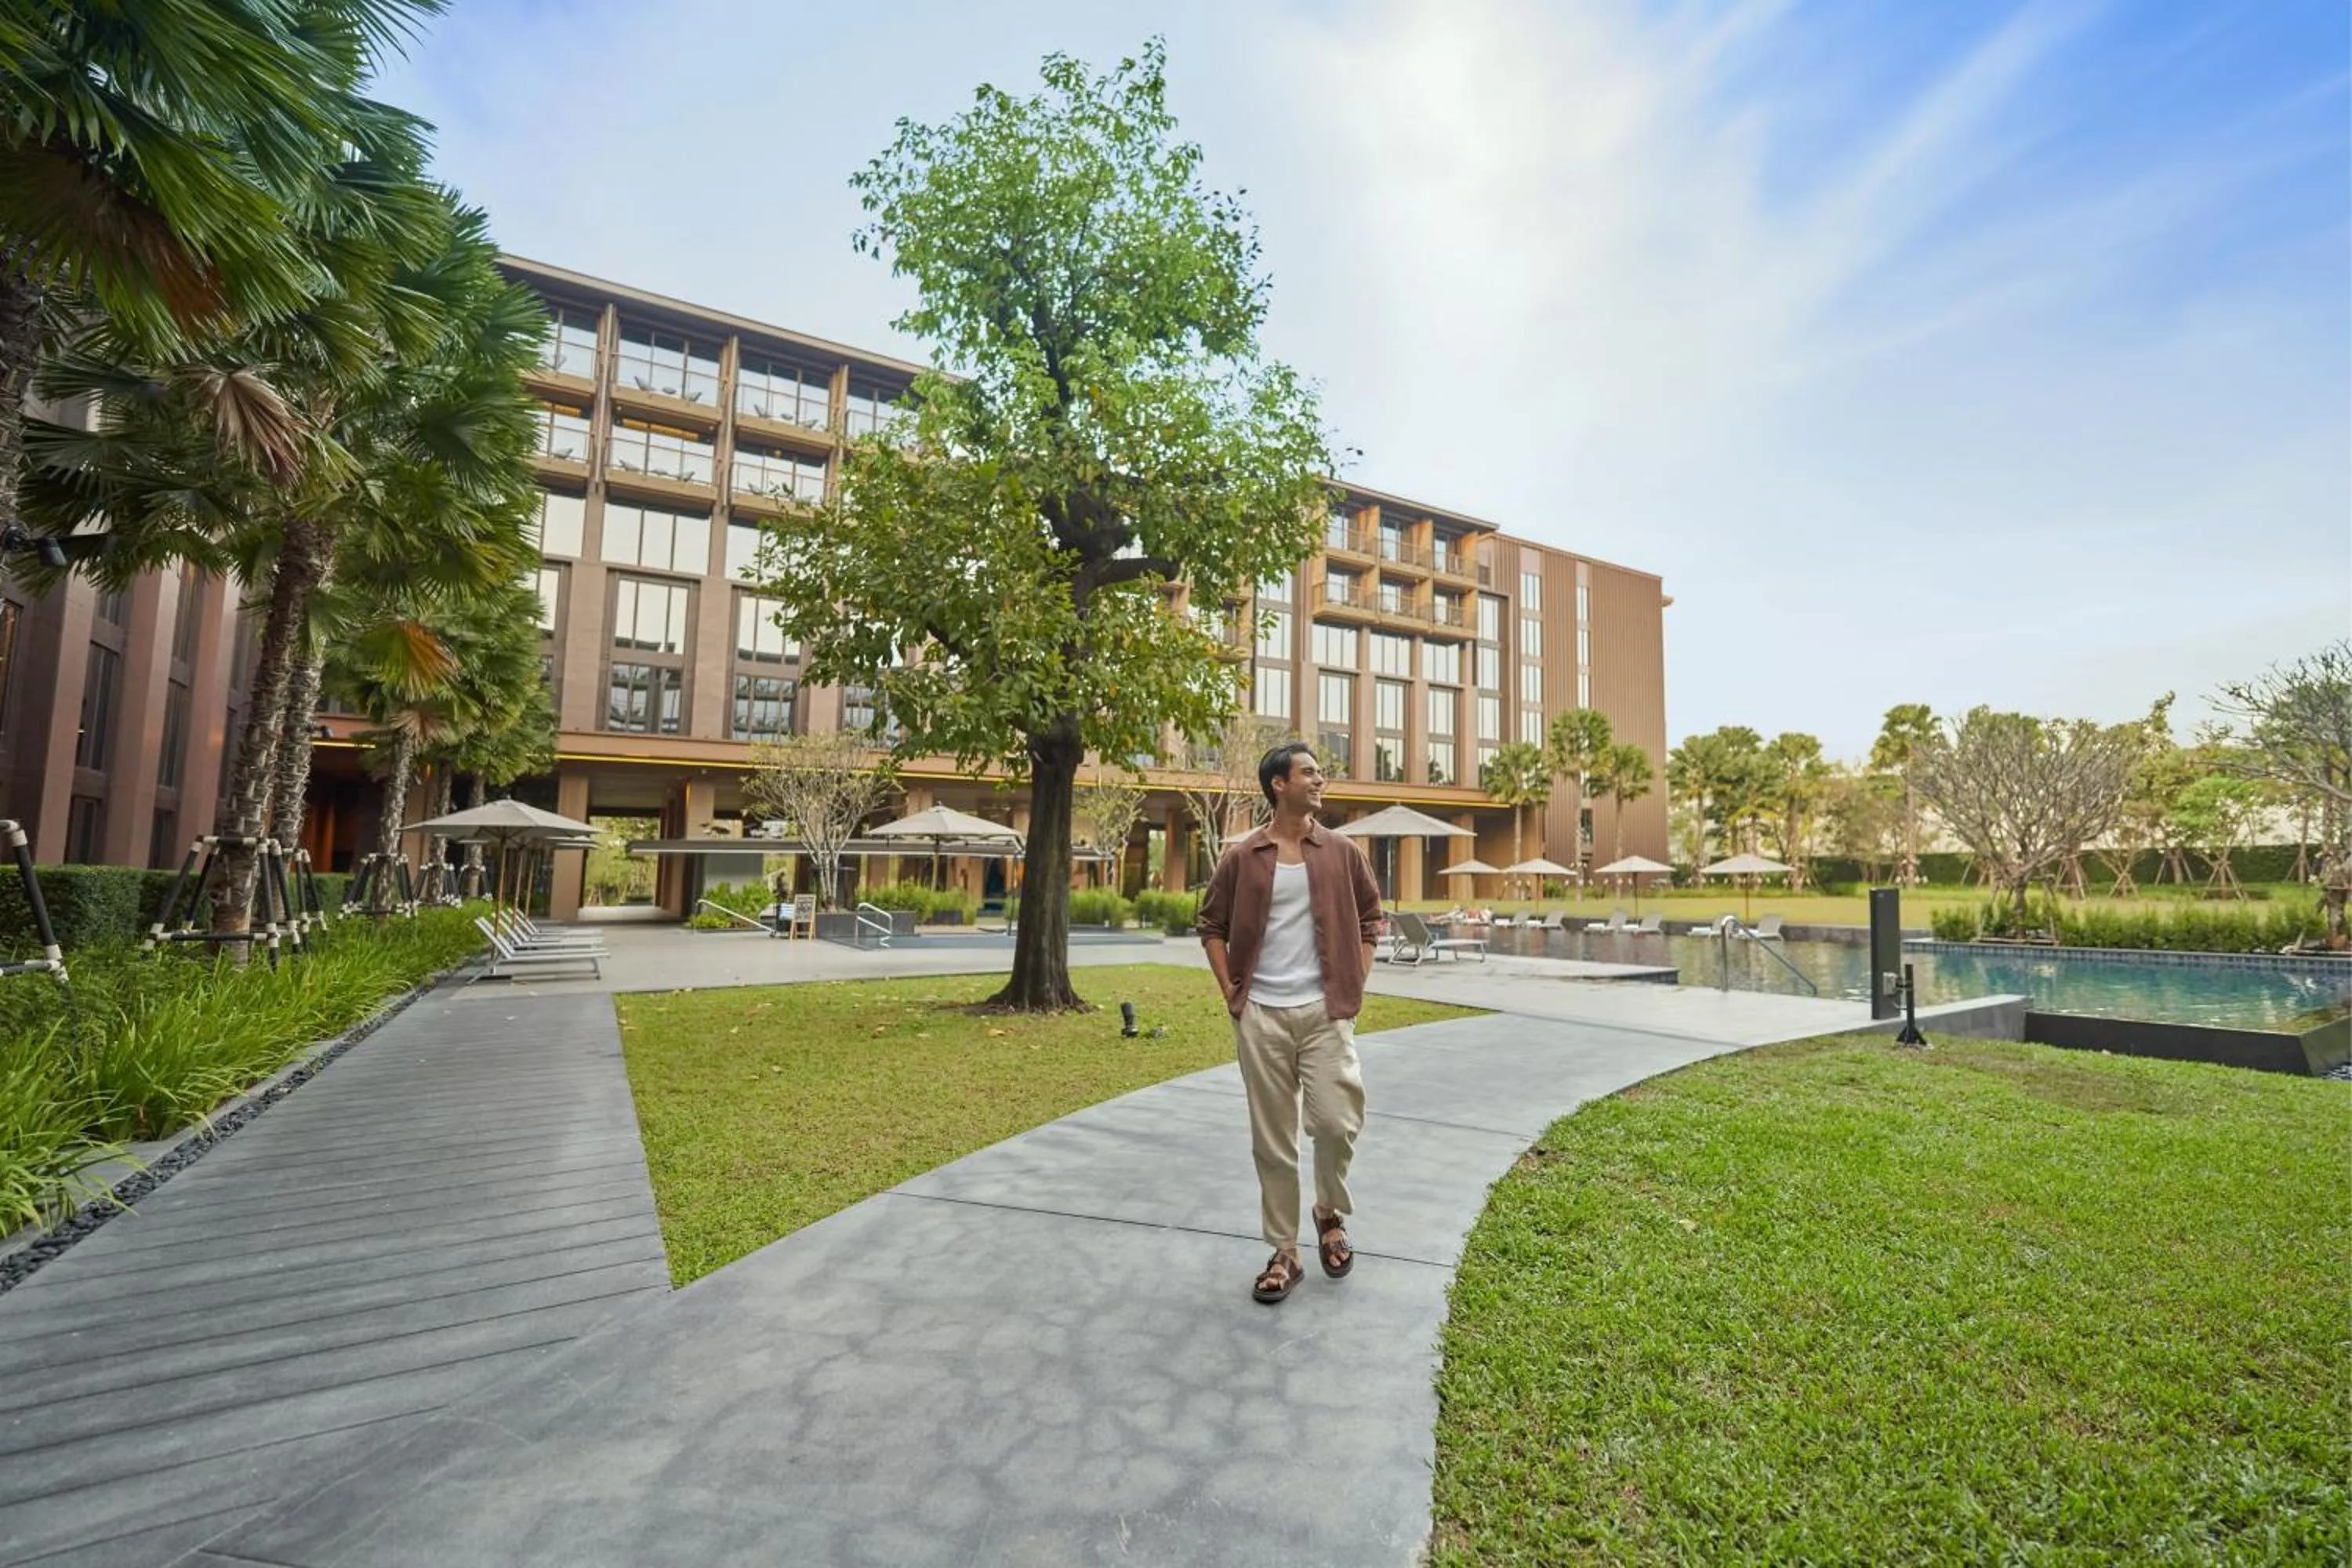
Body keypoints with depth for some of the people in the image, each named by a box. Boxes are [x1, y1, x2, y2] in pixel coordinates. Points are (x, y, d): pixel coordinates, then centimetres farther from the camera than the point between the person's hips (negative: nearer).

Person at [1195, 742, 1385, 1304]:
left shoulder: (1341, 852, 3)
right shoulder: (1242, 858, 0)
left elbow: (1369, 918, 12)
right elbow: (1212, 924, 8)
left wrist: (1355, 986, 3)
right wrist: (1230, 991, 1)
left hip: (1325, 1012, 0)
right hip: (1261, 1016, 0)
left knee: (1337, 1122, -6)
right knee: (1272, 1141, 7)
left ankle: (1331, 1215, 25)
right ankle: (1283, 1254, 22)